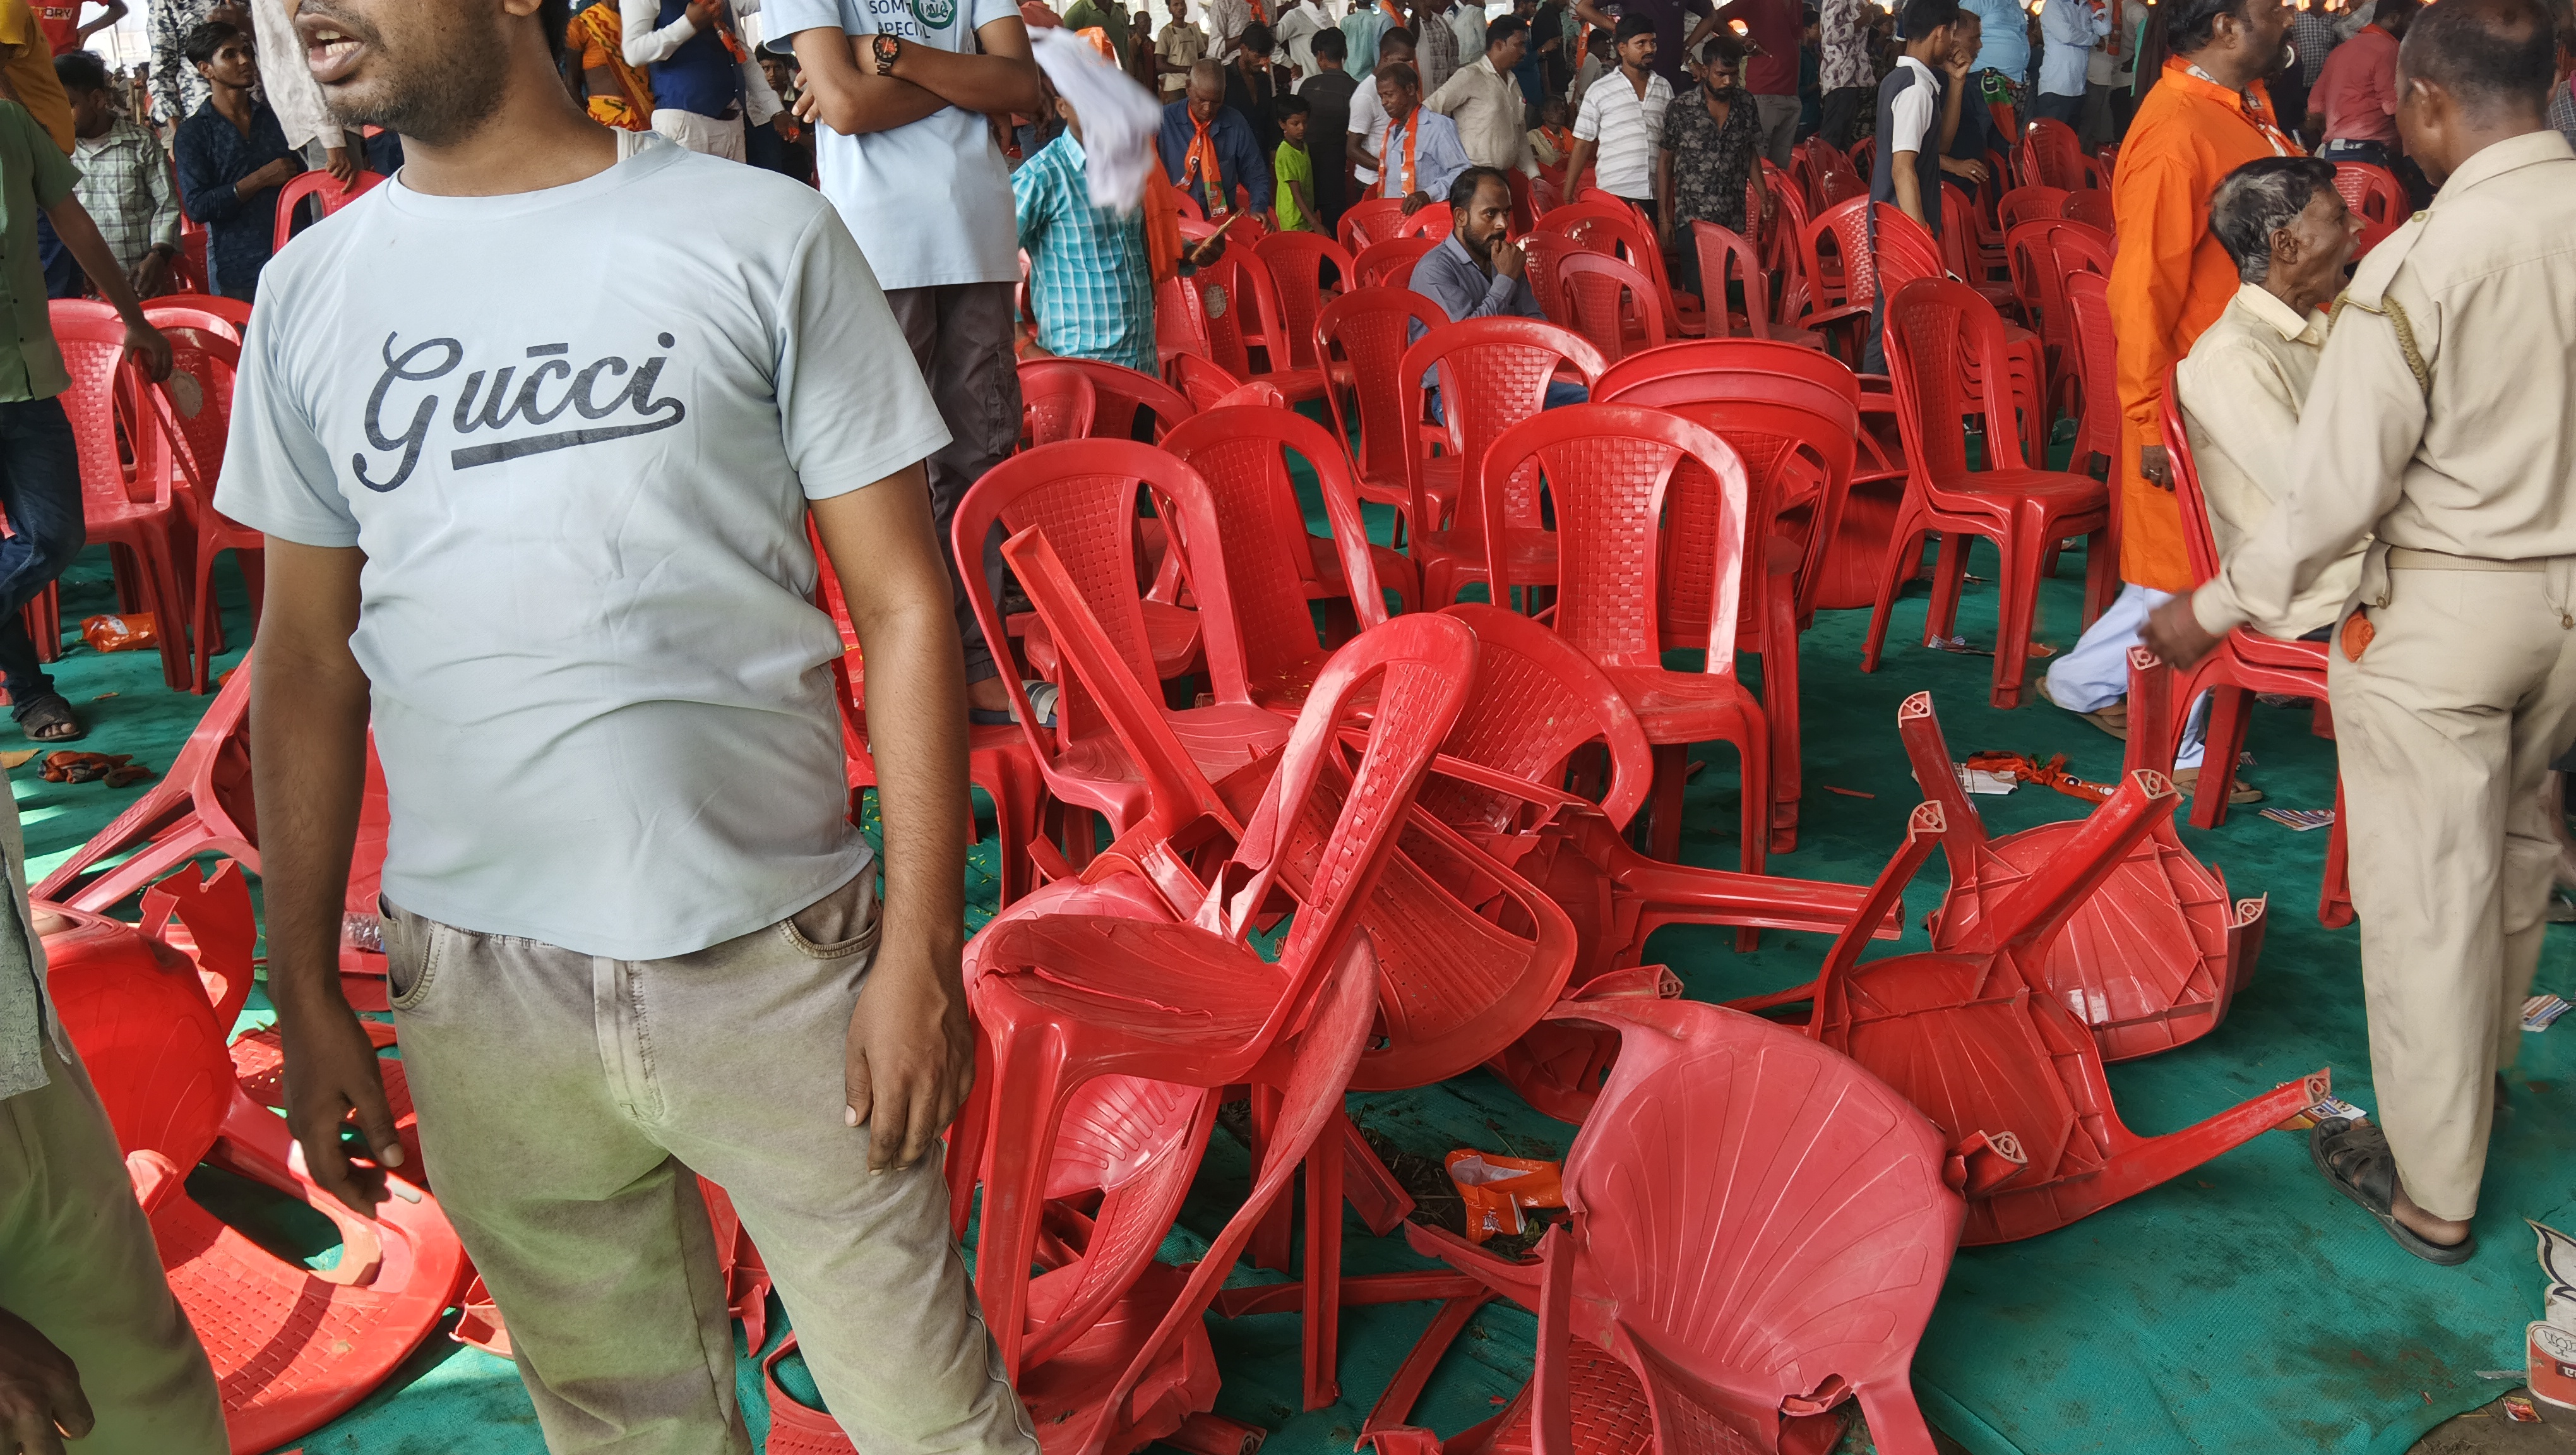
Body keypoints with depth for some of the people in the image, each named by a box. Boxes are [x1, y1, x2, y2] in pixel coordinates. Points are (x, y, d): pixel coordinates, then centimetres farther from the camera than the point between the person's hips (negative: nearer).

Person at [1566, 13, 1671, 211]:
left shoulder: (1665, 89, 11)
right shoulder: (1599, 92, 1)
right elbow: (1583, 145, 3)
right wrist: (1567, 195, -1)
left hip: (1657, 196, 3)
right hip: (1614, 195, -3)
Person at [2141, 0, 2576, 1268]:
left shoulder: (2419, 264, -22)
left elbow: (2340, 488, -20)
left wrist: (2217, 609, -8)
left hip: (2446, 605, -7)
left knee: (2426, 890, 5)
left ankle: (2432, 1188, 19)